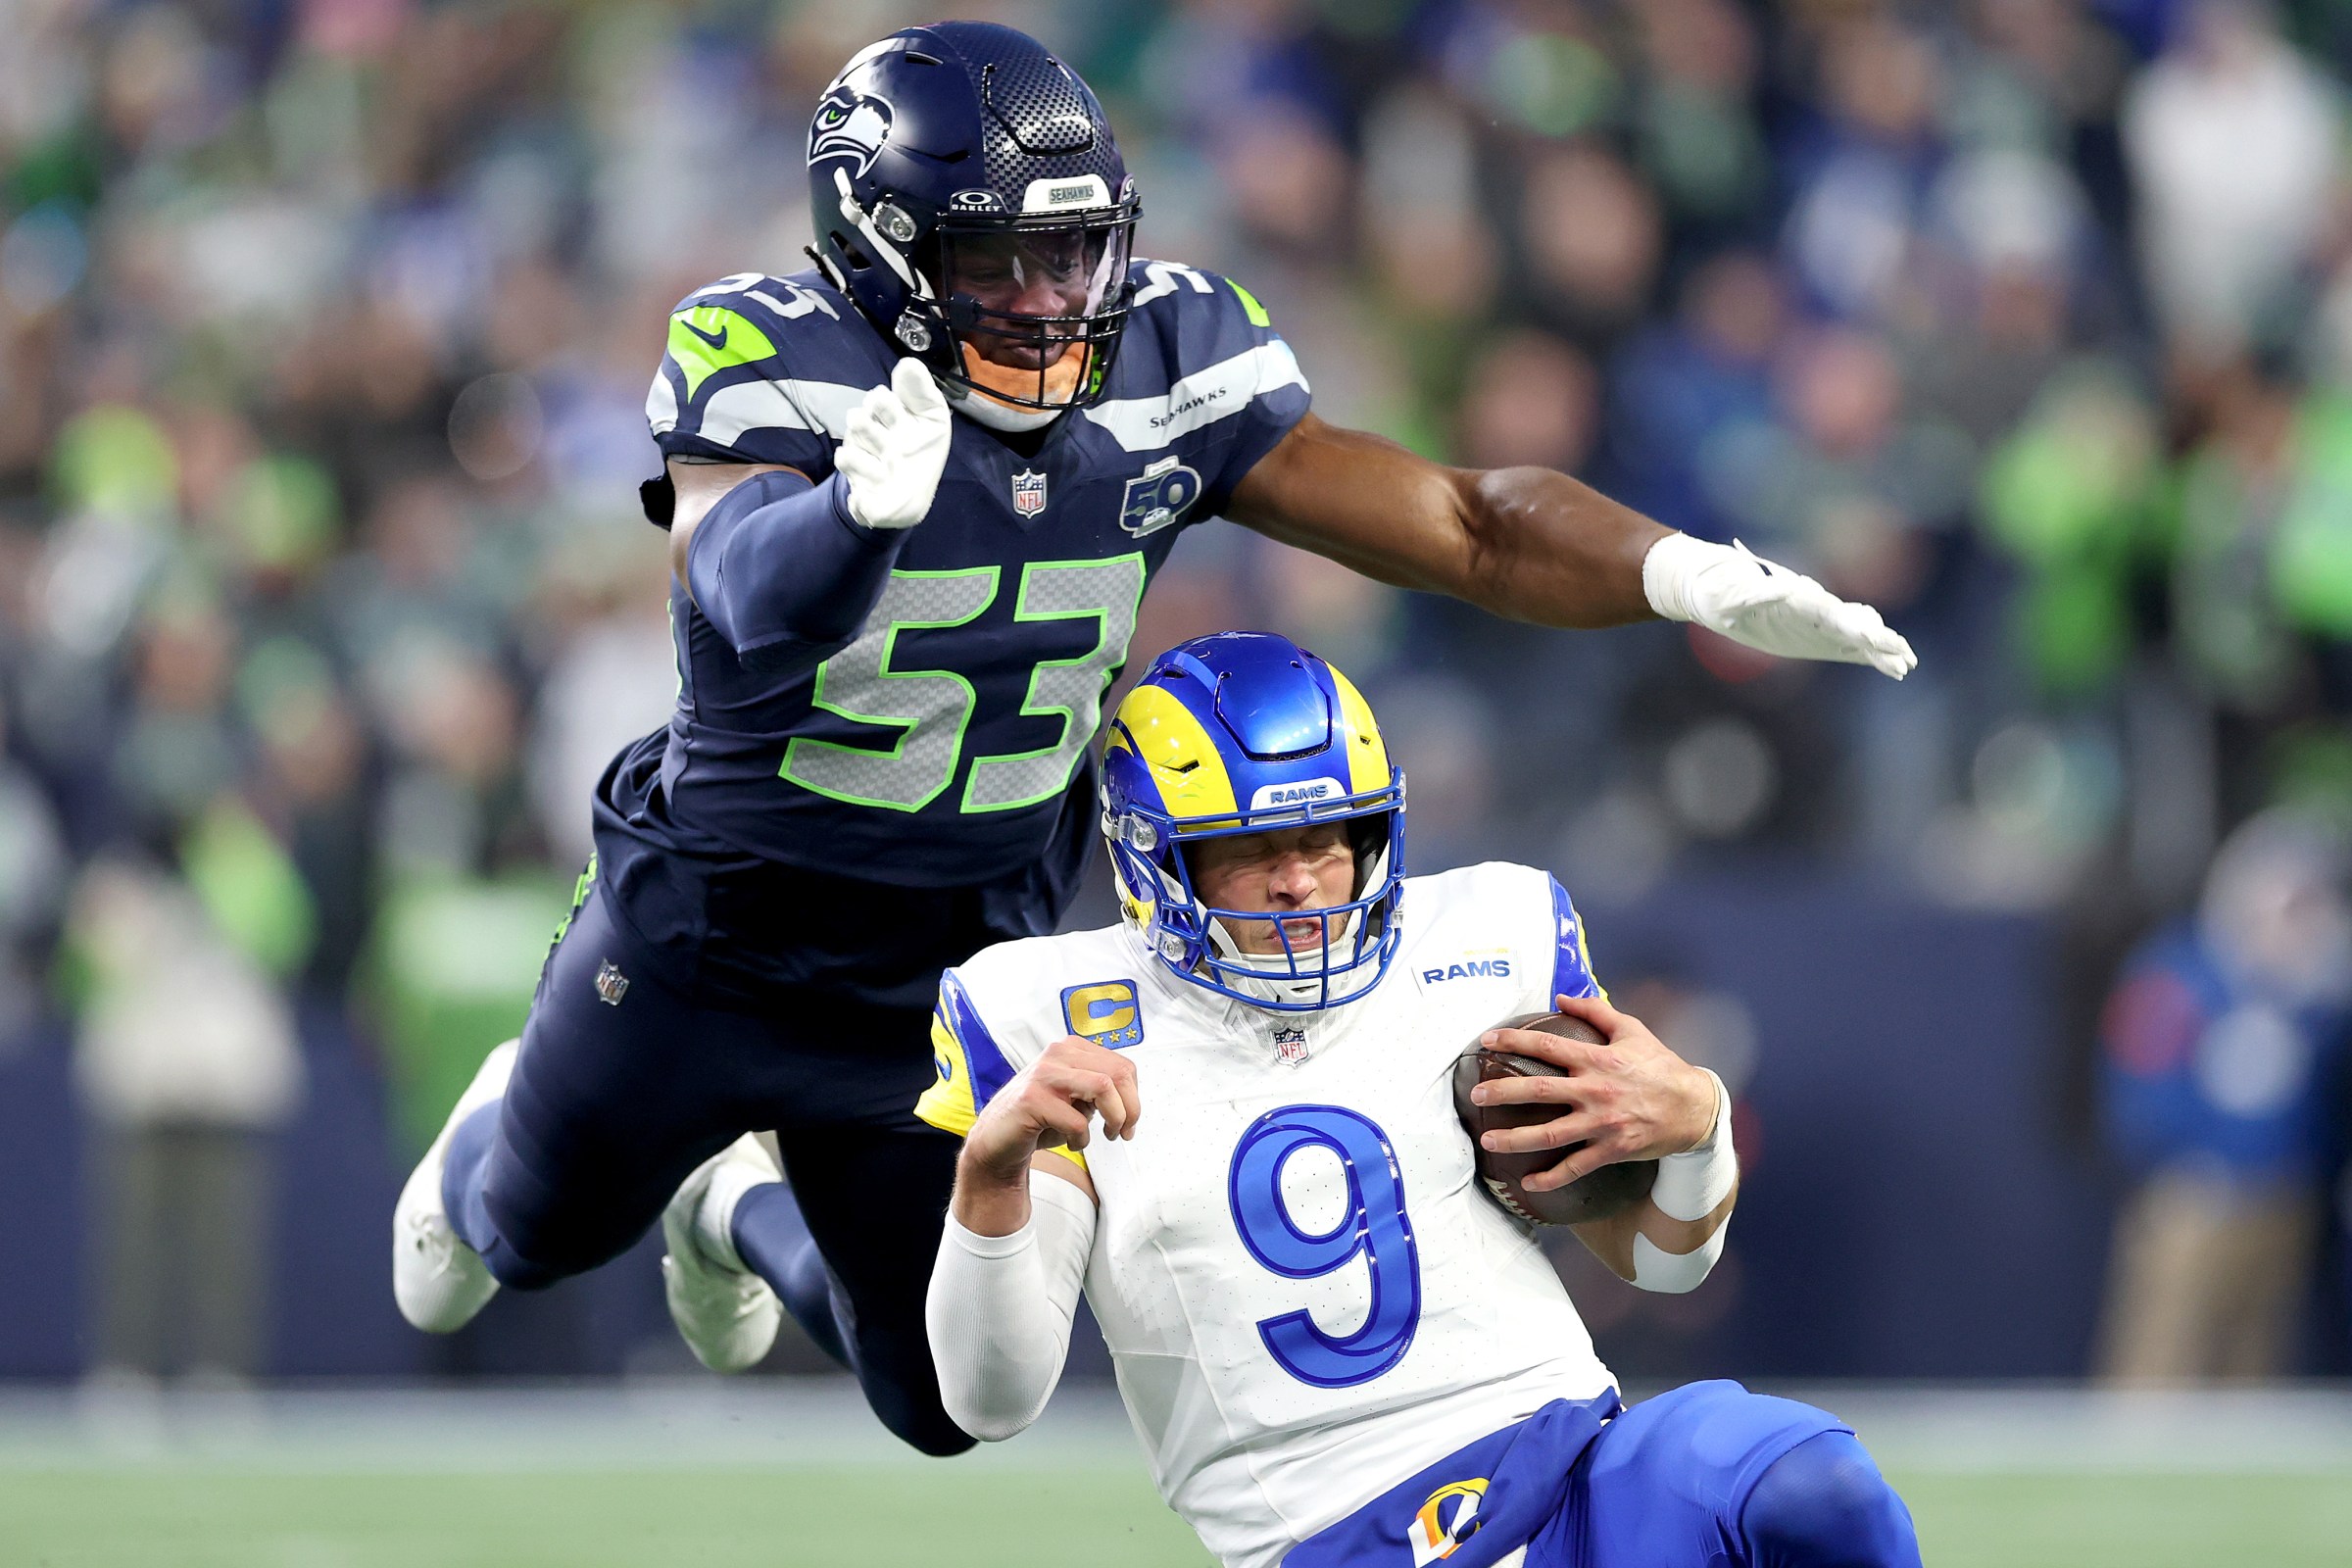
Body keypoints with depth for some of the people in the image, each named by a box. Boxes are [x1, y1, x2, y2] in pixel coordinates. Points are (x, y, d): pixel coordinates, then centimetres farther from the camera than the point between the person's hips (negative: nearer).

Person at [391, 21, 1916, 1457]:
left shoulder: (1165, 362, -16)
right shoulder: (767, 360, -28)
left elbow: (1462, 522, -16)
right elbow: (753, 596, -48)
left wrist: (1689, 575, -33)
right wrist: (861, 508, -71)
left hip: (952, 974, 3)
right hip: (705, 934, -3)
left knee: (949, 1401, 13)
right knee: (543, 1230, 23)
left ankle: (744, 1213, 45)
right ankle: (495, 1135, 62)